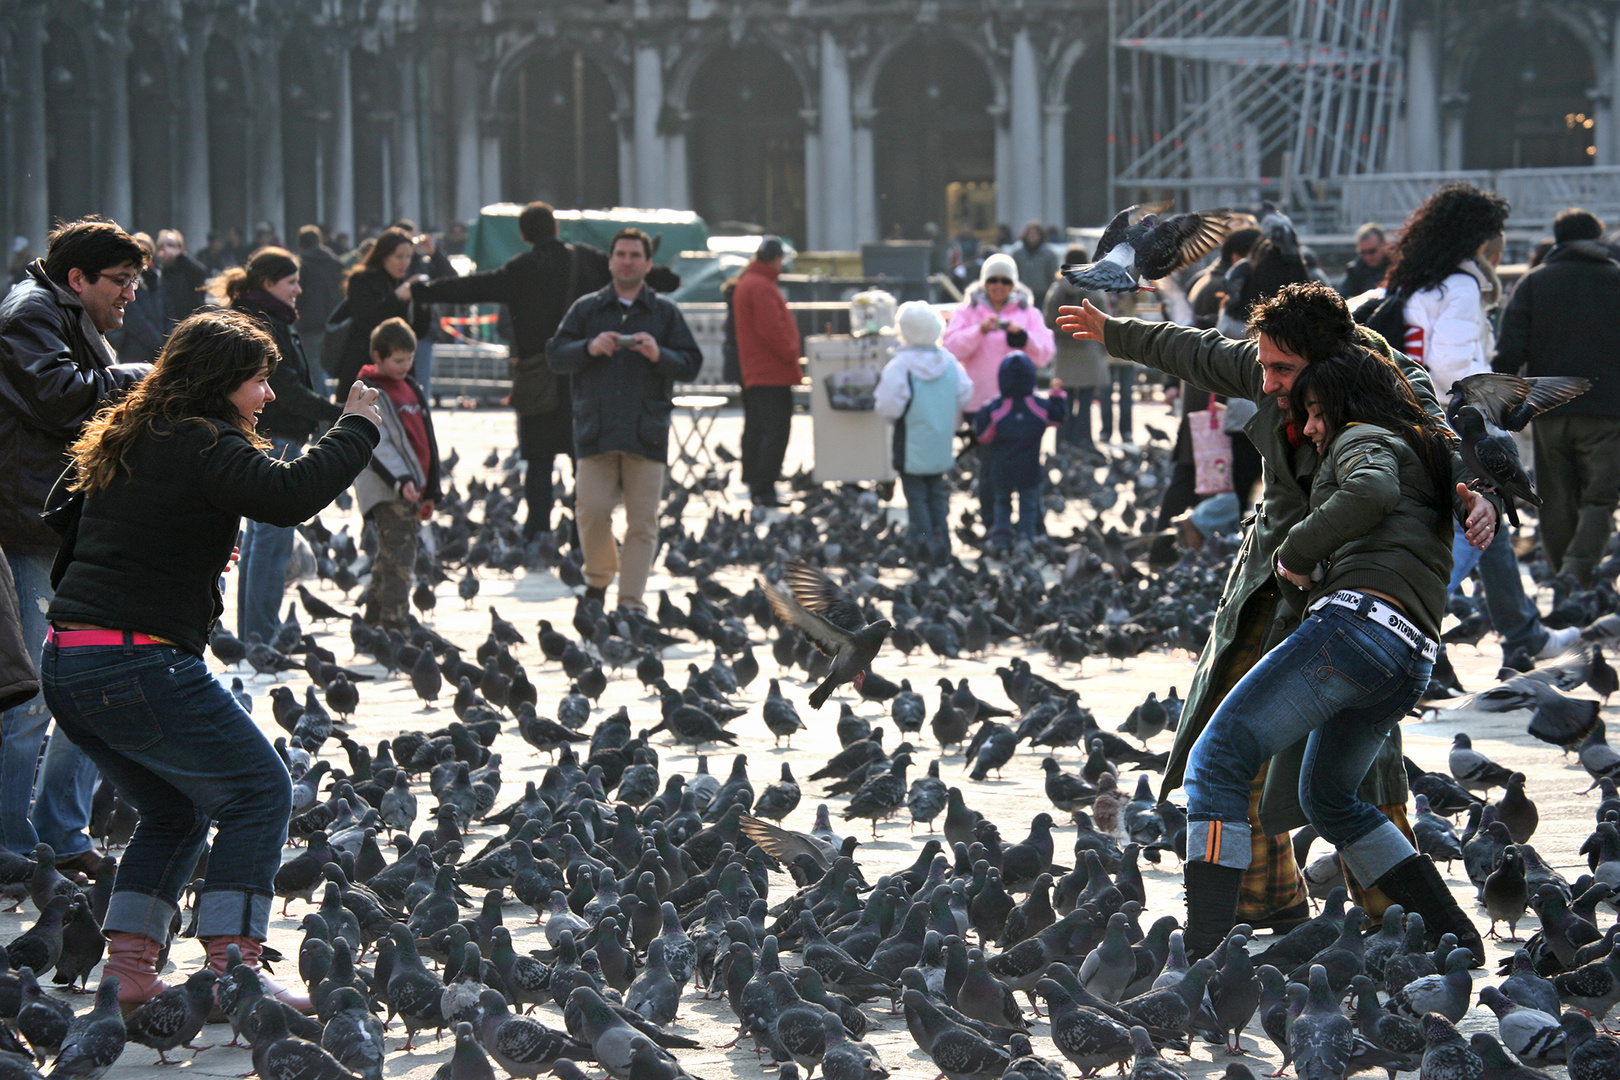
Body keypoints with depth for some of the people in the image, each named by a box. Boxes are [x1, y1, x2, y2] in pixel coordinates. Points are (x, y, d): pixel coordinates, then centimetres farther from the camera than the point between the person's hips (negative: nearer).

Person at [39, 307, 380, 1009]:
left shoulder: (121, 442, 17)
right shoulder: (202, 446, -10)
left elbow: (62, 511, 32)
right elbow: (290, 495, -24)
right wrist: (355, 429, -9)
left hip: (64, 664, 9)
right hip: (139, 664, -9)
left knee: (176, 811, 23)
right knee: (258, 792, 4)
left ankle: (127, 970, 13)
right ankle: (231, 967, -4)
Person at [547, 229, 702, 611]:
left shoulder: (665, 313, 11)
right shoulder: (586, 309, 12)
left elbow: (691, 364, 6)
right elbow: (555, 356, 7)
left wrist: (659, 355, -13)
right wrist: (589, 348, -11)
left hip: (647, 432, 0)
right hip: (595, 431, 0)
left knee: (642, 521, -3)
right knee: (592, 511, -6)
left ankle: (631, 601, 1)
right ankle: (598, 576, 20)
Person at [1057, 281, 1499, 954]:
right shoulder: (1269, 373, -7)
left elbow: (1451, 454, -42)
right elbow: (1200, 355, 12)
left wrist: (1477, 500, -65)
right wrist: (1114, 335, 26)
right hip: (1274, 569, 7)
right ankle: (1266, 898, 21)